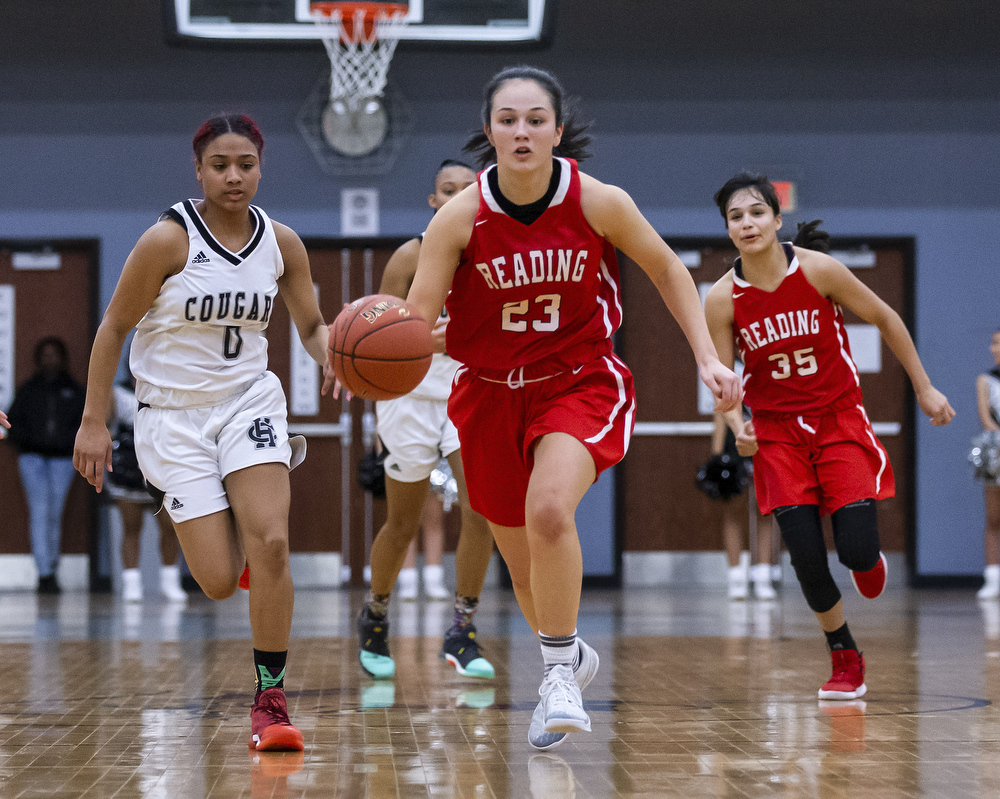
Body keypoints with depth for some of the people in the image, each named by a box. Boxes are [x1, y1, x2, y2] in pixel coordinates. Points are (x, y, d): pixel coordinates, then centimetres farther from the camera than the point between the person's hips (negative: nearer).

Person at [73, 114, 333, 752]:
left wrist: (333, 354, -14)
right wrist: (94, 422, -7)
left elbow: (312, 325, 10)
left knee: (271, 543, -20)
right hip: (174, 416, -2)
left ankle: (271, 699, -7)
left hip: (249, 400, 2)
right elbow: (114, 328, -6)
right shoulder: (169, 239, -14)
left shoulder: (282, 243, -2)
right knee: (219, 582, -6)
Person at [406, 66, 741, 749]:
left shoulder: (599, 203, -14)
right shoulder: (460, 218, -14)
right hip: (492, 393, 2)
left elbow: (667, 270, 3)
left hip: (581, 383, -2)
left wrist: (707, 357, -3)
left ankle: (560, 675, -15)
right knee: (525, 567, 12)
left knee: (549, 510, -31)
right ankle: (572, 655, 44)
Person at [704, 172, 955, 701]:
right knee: (806, 560, -8)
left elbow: (884, 319, 0)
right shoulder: (722, 300, -10)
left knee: (856, 550, -12)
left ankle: (868, 558, 28)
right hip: (777, 432, 1)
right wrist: (738, 429, -25)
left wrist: (924, 389, 4)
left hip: (840, 422, -1)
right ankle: (845, 660, 14)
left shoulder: (819, 271, -13)